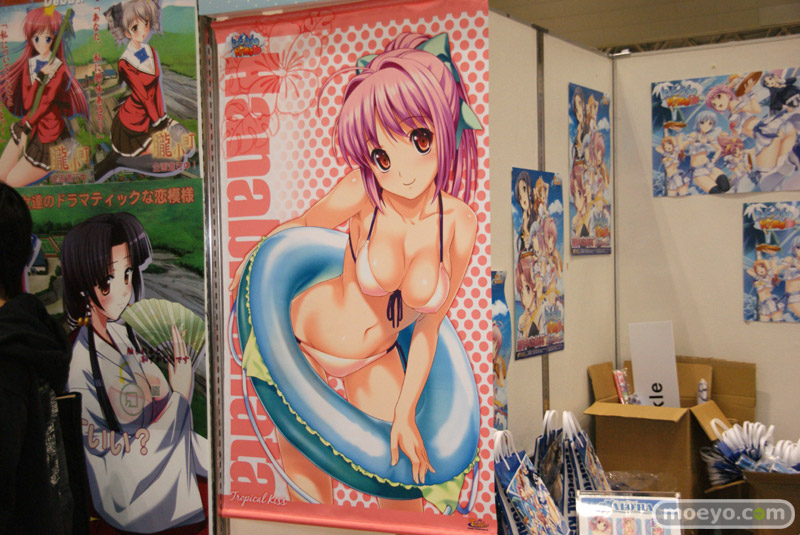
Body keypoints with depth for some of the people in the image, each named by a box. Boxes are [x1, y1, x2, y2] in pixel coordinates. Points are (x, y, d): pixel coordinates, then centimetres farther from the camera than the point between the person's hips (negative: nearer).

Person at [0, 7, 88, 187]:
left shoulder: (58, 67, -14)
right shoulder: (29, 64, 0)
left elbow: (47, 102, -16)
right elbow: (27, 102, -11)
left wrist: (26, 126, -15)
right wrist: (40, 77, -24)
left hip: (48, 130, -6)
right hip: (29, 125, 6)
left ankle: (55, 163, 17)